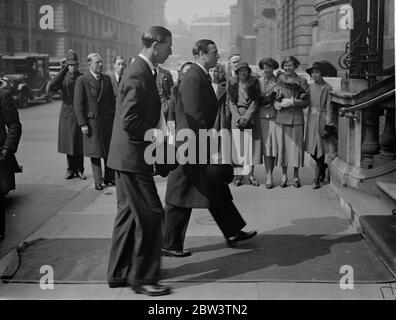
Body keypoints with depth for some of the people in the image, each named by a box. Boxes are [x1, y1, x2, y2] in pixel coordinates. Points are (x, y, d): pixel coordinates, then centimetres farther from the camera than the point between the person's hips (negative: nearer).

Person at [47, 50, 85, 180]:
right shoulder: (62, 78, 1)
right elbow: (50, 88, -18)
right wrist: (63, 71, -21)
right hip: (67, 115, 1)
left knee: (80, 144, 2)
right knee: (68, 143, 6)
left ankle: (79, 169, 13)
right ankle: (70, 169, 17)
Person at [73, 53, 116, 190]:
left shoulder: (107, 79, 9)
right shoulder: (82, 80, -6)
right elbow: (78, 103, -7)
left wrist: (116, 116, 8)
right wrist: (82, 124, -12)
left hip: (108, 120, 4)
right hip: (92, 121, -4)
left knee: (110, 150, 7)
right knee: (95, 152, 3)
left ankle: (109, 177, 21)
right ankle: (98, 181, 13)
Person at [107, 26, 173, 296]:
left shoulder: (144, 71, 13)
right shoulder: (139, 75, -19)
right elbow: (129, 120, -25)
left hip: (127, 156, 11)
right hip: (132, 156, -11)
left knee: (129, 213, 16)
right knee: (151, 214, -3)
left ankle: (119, 273, 26)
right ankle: (142, 277, 8)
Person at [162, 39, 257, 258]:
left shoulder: (202, 77, 12)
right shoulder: (193, 78, -19)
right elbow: (195, 117, -24)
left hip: (202, 145, 10)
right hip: (191, 148, -10)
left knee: (216, 190, 16)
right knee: (181, 199, 1)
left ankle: (233, 233, 27)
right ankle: (170, 245, 12)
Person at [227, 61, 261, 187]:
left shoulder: (254, 83, 5)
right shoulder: (232, 83, 8)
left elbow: (254, 102, -1)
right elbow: (231, 103, 3)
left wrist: (246, 118, -11)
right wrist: (239, 118, -9)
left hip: (251, 117, 0)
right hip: (237, 117, 0)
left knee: (252, 145, -3)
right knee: (238, 145, -3)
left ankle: (251, 175, 3)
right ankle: (238, 175, 2)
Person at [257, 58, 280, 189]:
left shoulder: (278, 81, 5)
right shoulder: (258, 82, 8)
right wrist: (265, 100, -8)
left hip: (275, 116, 0)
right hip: (262, 116, 0)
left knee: (274, 144, 1)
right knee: (266, 145, -5)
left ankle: (270, 173, 16)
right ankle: (269, 177, -5)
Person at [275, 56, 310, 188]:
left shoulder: (301, 81, 3)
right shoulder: (279, 79, 9)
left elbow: (306, 100, -2)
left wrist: (292, 102, -12)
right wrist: (278, 104, -8)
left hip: (297, 117, -2)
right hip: (281, 116, 2)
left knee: (296, 145, -1)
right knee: (282, 144, 1)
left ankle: (296, 176, 10)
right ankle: (284, 175, 11)